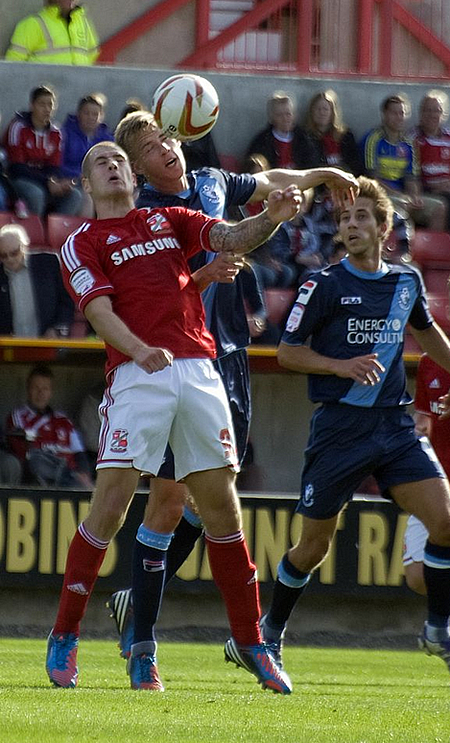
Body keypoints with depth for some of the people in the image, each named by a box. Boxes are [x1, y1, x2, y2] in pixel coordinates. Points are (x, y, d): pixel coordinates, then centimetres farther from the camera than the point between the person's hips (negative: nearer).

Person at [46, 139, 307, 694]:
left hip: (198, 371, 4)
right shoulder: (81, 243, 9)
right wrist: (140, 351, -25)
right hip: (136, 375, -3)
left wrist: (271, 217, -13)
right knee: (111, 503, -11)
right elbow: (99, 310, -6)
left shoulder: (171, 220, 21)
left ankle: (248, 642, 11)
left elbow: (233, 238, 9)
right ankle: (64, 637, -1)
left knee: (221, 503, 3)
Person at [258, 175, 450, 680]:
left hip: (394, 425, 4)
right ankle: (271, 632, 25)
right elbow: (287, 352, -3)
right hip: (338, 427, -4)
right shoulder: (325, 285, -5)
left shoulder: (407, 282, 9)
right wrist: (342, 365, -17)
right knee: (313, 546, 2)